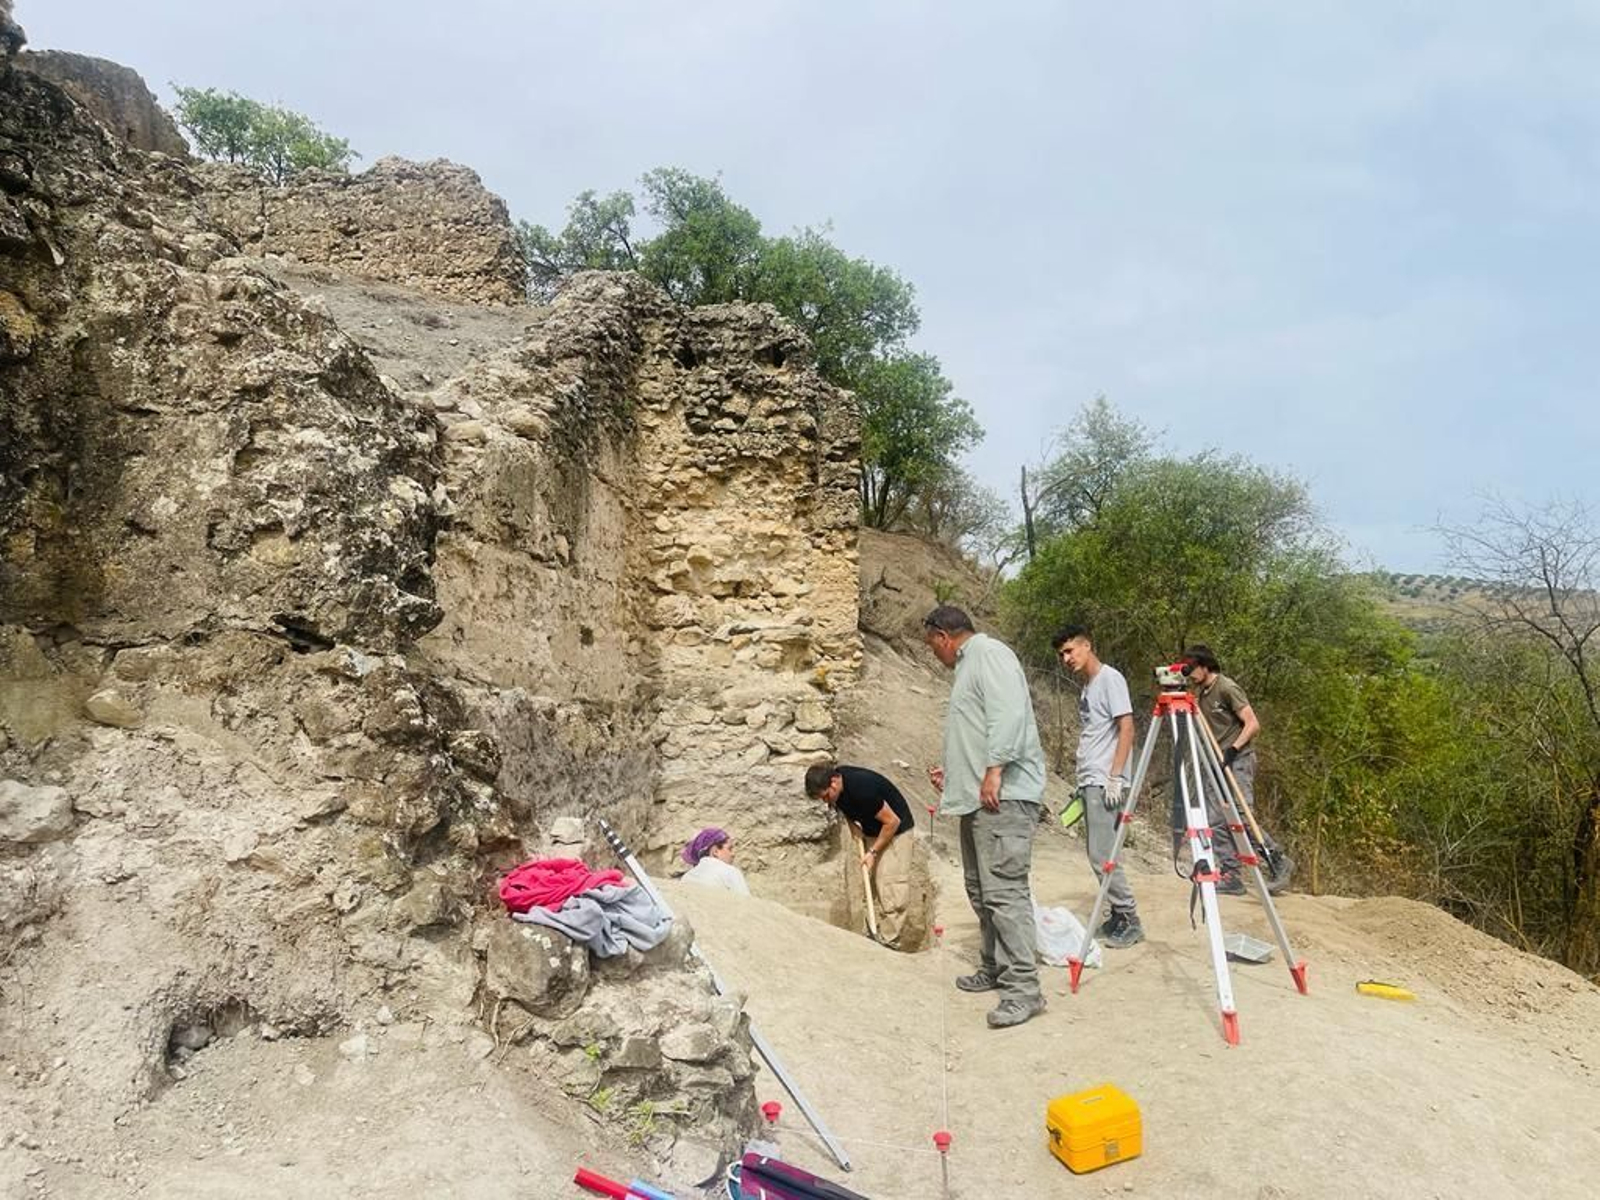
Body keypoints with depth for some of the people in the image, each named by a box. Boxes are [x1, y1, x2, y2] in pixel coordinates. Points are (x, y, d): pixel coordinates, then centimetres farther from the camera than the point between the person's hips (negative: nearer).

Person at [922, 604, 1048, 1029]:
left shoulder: (988, 653, -7)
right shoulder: (969, 665, 25)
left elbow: (1008, 713, -21)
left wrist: (994, 770, -25)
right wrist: (953, 772, 34)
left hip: (1002, 795, -11)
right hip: (979, 797, 11)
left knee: (1003, 890, -13)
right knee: (981, 889, 15)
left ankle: (1023, 988, -11)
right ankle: (995, 968, 25)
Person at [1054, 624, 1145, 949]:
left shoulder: (1110, 678, -8)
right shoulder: (1086, 687, 17)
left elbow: (1127, 729, -13)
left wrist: (1115, 776, -18)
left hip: (1104, 782, -9)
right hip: (1089, 781, 9)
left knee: (1102, 855, -10)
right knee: (1097, 854, 9)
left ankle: (1129, 920, 0)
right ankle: (1119, 918, 16)